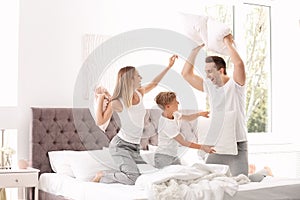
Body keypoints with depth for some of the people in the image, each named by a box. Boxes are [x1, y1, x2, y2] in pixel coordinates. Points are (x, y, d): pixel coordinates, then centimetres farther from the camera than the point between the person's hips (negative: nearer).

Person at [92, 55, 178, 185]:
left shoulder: (139, 93, 3)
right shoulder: (117, 102, -15)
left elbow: (154, 83, 21)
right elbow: (100, 121, -15)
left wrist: (169, 66, 20)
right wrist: (100, 100, -14)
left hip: (134, 147, 8)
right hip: (120, 145, -8)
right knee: (133, 178, -25)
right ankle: (101, 176, -3)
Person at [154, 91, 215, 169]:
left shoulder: (174, 114, -3)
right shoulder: (167, 124, -27)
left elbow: (188, 118, 15)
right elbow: (183, 142, -22)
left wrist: (199, 114, -7)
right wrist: (202, 147, -19)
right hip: (163, 157, -8)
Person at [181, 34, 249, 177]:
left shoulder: (235, 84, -4)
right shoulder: (209, 86, 12)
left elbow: (239, 63, -22)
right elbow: (186, 74, 12)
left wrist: (228, 42, -9)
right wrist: (196, 49, 9)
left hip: (236, 145, -5)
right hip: (215, 147, 6)